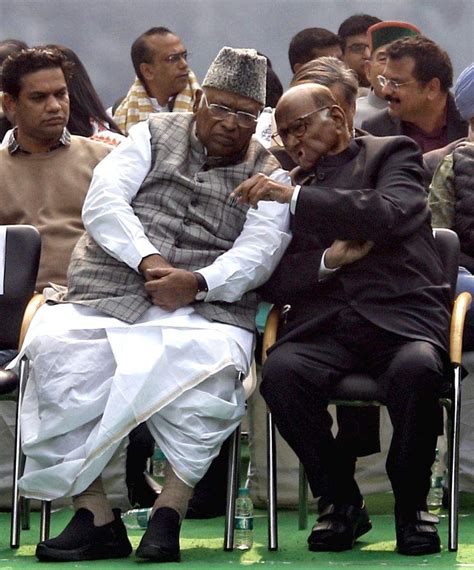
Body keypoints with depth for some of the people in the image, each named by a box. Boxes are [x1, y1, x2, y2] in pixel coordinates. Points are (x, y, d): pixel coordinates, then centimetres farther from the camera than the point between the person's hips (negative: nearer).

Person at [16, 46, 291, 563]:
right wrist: (147, 260, -12)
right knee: (55, 345, -30)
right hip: (105, 300, 1)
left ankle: (169, 511, -27)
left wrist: (198, 283, -20)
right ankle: (94, 516, -28)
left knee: (210, 362, -36)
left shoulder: (268, 176, 15)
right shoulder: (153, 136, 19)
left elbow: (258, 251, -2)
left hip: (203, 308, -1)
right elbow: (103, 202, 5)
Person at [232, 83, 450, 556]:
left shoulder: (392, 154, 13)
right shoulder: (288, 185, 24)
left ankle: (411, 505, -13)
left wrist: (297, 196, -13)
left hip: (401, 317, -3)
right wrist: (328, 261, -4)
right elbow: (274, 282, 15)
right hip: (323, 327, 3)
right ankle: (339, 503, -12)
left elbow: (390, 213, -10)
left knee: (416, 369, -37)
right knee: (281, 371, -31)